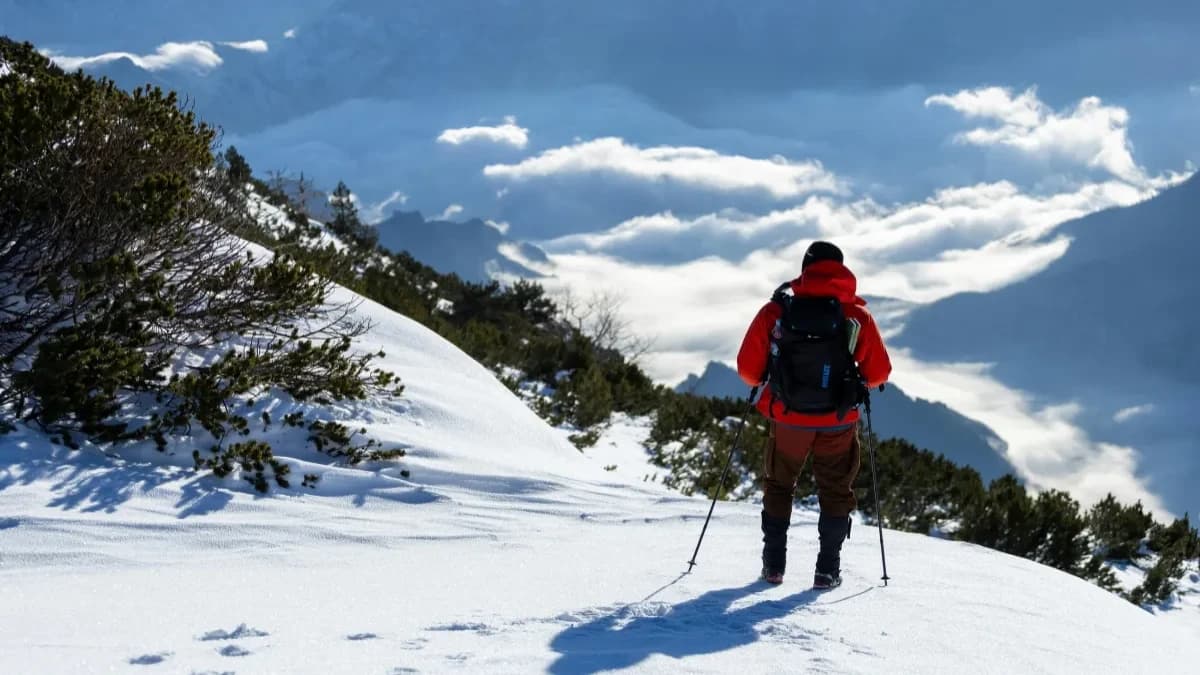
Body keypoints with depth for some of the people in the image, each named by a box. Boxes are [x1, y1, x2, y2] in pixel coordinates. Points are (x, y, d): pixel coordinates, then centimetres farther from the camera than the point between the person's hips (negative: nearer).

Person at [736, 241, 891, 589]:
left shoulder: (776, 311, -9)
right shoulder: (857, 315, -7)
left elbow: (748, 368, -7)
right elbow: (879, 372, -3)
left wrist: (768, 382, 15)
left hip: (788, 418, 0)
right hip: (838, 422, 0)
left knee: (779, 485, 21)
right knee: (836, 491, 17)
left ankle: (774, 564, 19)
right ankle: (828, 569, 11)